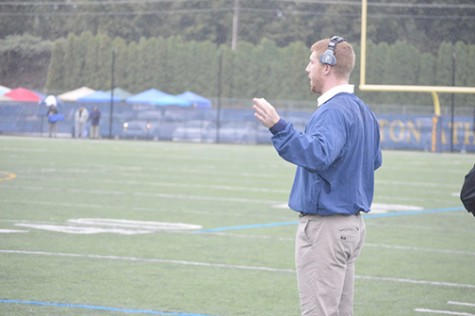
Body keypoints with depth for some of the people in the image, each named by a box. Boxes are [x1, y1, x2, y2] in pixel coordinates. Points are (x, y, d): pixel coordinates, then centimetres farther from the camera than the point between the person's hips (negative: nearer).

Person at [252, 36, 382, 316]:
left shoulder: (333, 111, -18)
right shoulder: (363, 111, 14)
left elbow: (318, 155, -33)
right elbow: (374, 161, 25)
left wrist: (279, 127, -38)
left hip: (325, 227, -10)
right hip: (353, 226, 10)